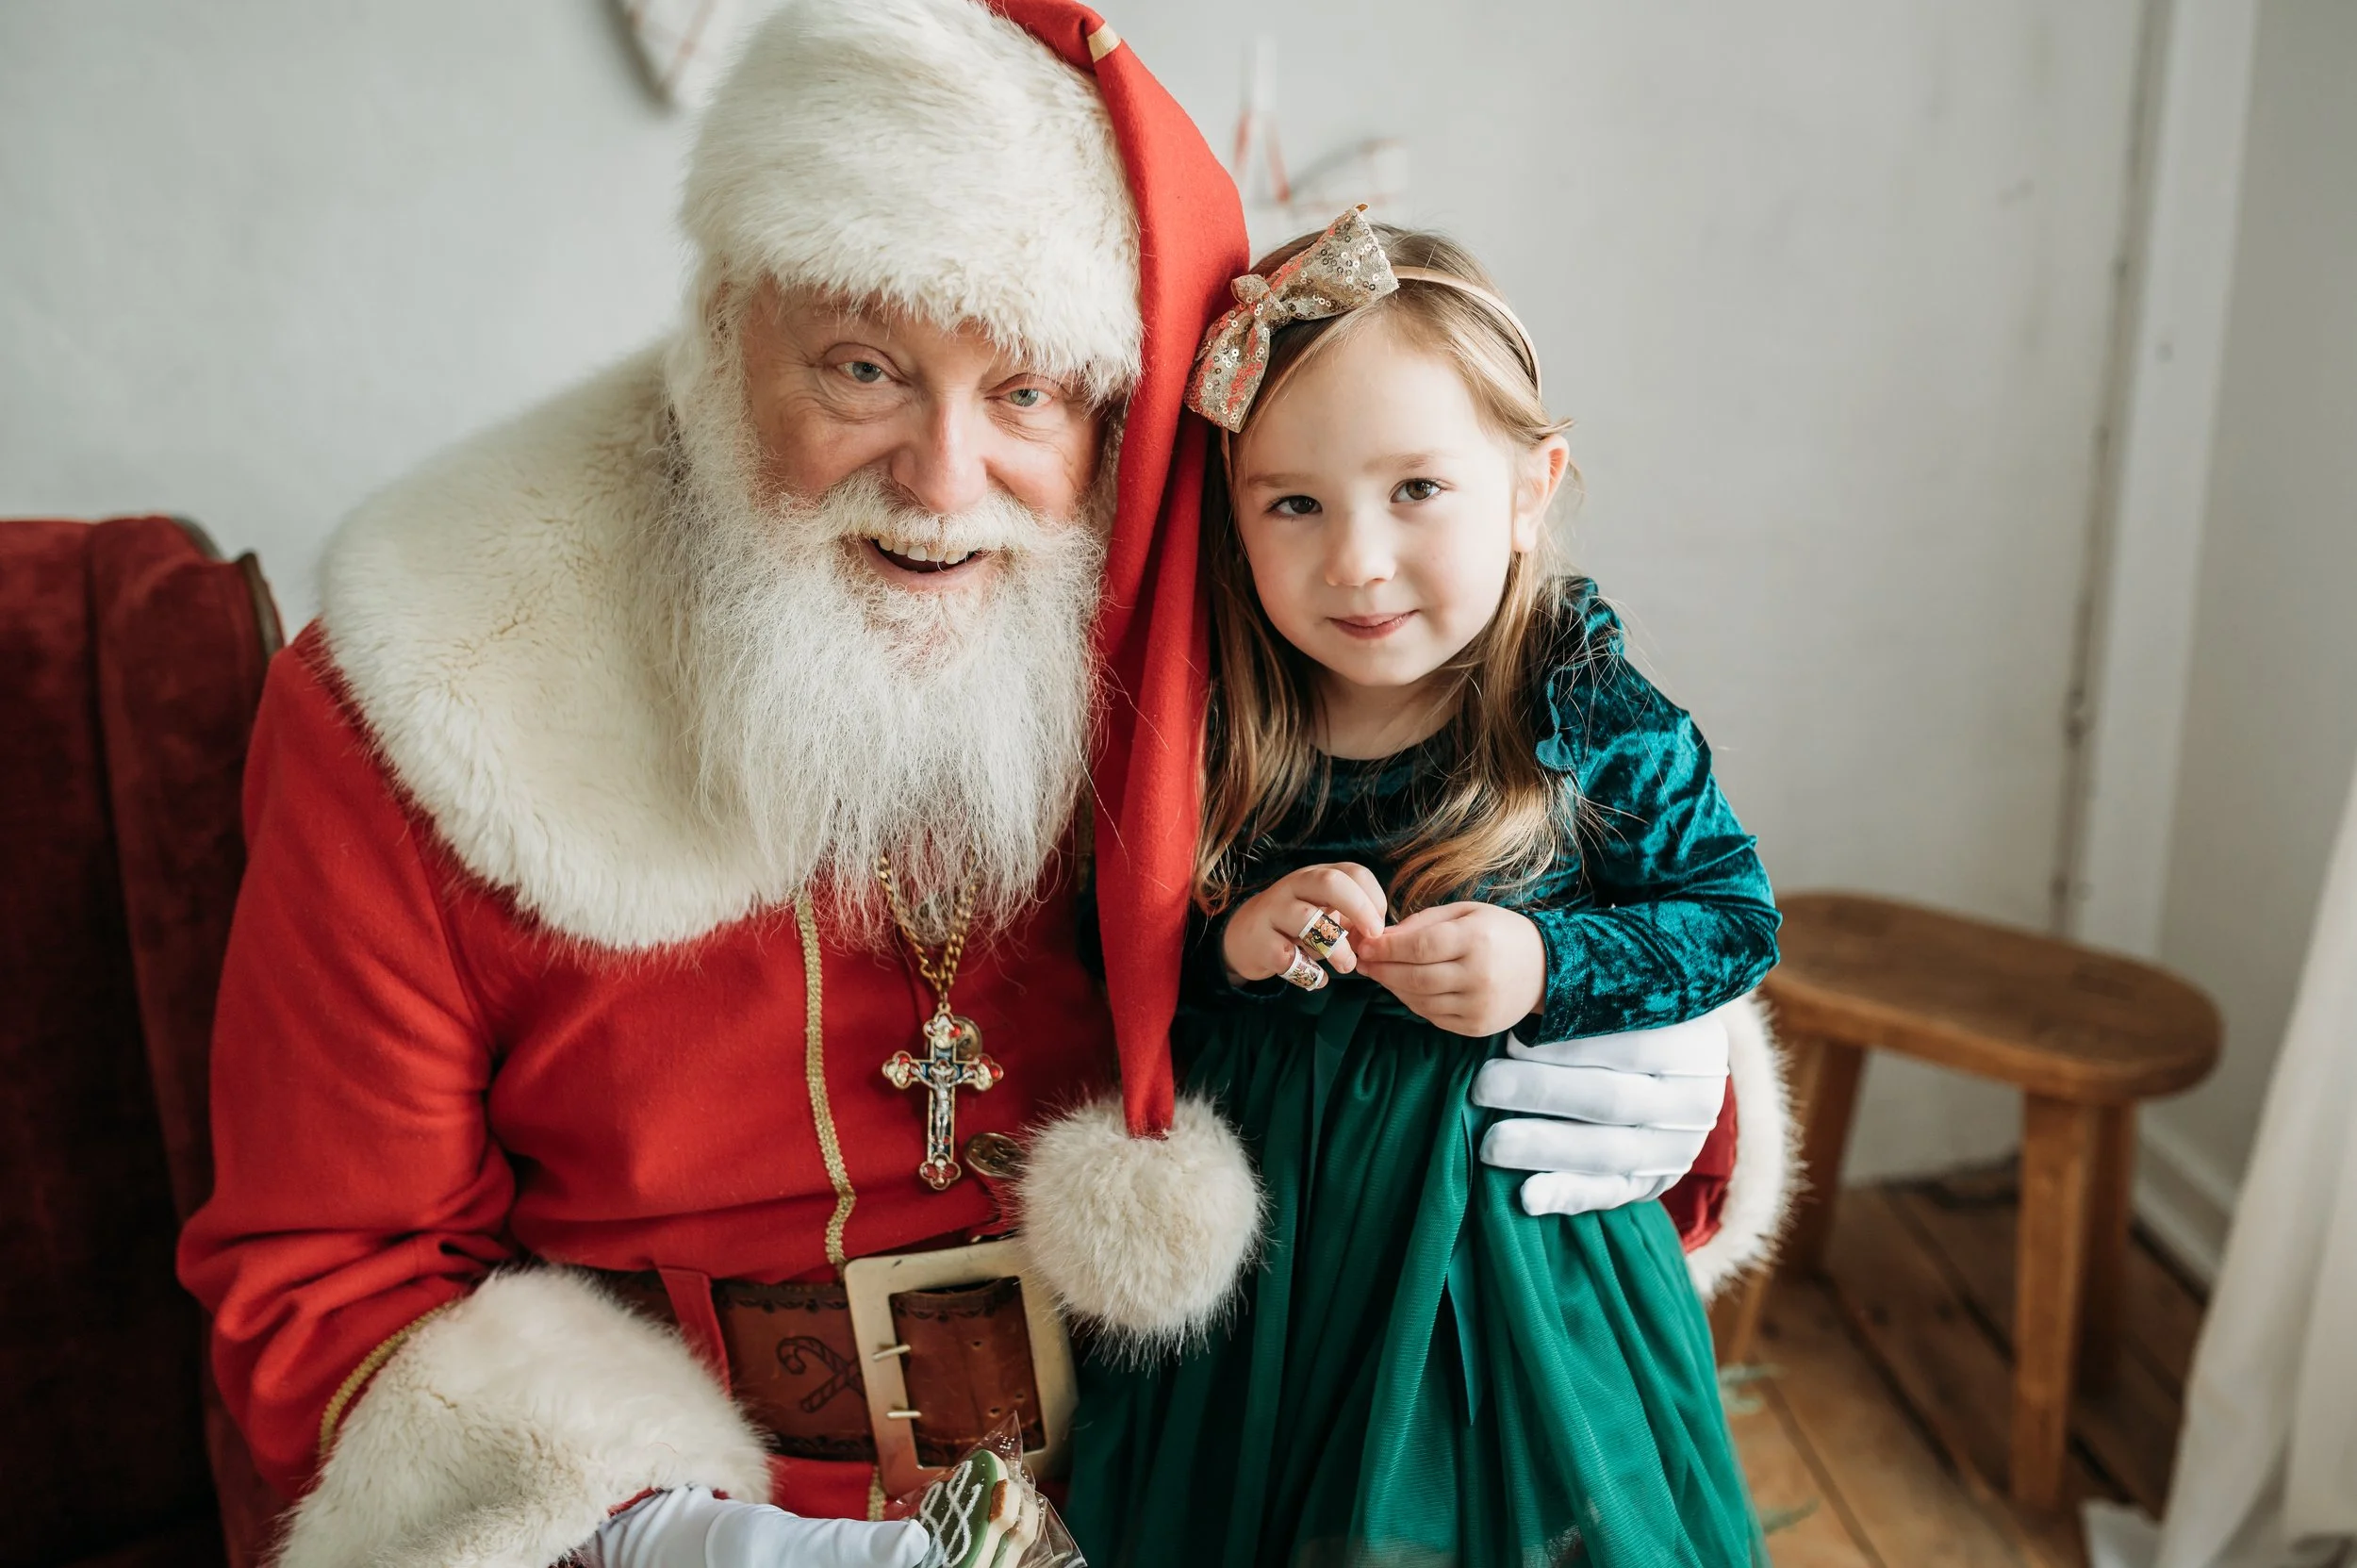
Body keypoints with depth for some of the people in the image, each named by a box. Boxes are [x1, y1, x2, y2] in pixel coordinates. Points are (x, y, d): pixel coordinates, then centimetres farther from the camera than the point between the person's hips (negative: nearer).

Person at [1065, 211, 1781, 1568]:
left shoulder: (1601, 728, -13)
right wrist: (1224, 945, -19)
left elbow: (1738, 919, -4)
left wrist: (1548, 965, -19)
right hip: (1256, 1231, 2)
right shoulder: (1205, 740, -9)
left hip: (1513, 1236, -1)